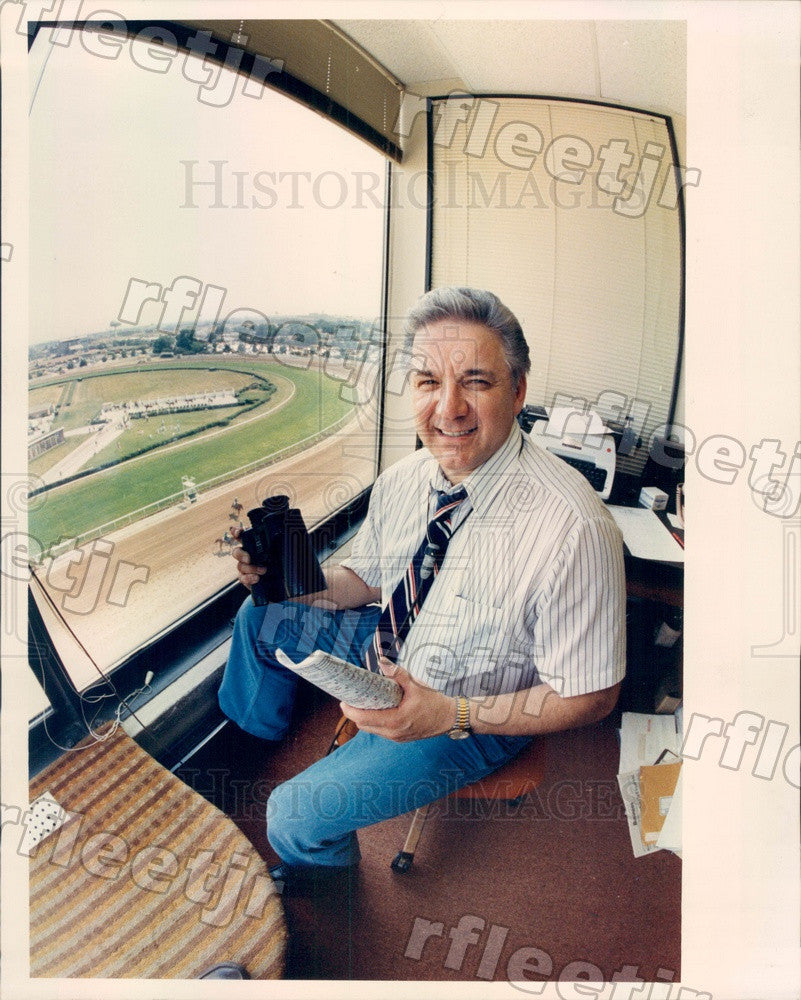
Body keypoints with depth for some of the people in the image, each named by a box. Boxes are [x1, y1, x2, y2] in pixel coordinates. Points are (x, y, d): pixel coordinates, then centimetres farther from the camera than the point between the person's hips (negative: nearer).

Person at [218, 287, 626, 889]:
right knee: (259, 616, 14)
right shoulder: (401, 481, -11)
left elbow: (591, 697, -24)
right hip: (391, 649, 7)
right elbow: (365, 579, 7)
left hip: (469, 714, -6)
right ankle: (257, 746, 46)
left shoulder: (573, 529, -33)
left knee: (296, 815, -13)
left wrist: (448, 715, -32)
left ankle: (328, 899, 27)